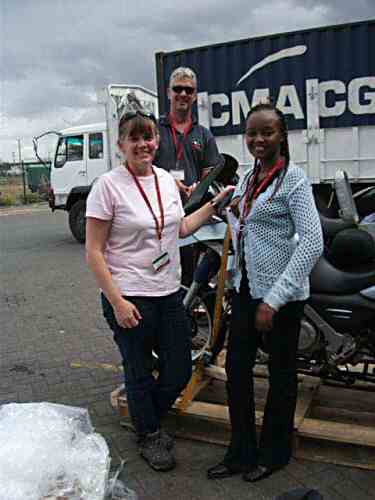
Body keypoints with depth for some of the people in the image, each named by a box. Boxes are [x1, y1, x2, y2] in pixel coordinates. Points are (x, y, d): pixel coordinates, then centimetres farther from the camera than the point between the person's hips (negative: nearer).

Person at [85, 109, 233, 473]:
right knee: (140, 374, 11)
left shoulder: (166, 179, 7)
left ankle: (148, 418, 42)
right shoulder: (108, 185, -12)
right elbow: (93, 252, -13)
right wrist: (117, 302, -18)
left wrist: (214, 204, 12)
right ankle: (148, 437, 38)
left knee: (179, 371, 13)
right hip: (129, 297, -6)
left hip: (169, 293, 6)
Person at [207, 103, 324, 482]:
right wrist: (235, 214, 1)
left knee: (280, 373, 10)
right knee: (236, 367, 10)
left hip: (281, 294, -7)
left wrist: (274, 299, -22)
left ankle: (273, 454, 30)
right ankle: (241, 452, 27)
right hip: (246, 288, 7)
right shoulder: (247, 179, 10)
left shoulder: (292, 178, -13)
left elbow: (312, 243, -20)